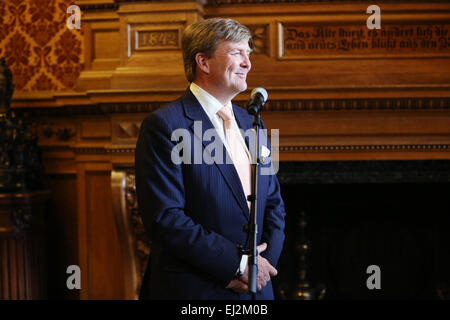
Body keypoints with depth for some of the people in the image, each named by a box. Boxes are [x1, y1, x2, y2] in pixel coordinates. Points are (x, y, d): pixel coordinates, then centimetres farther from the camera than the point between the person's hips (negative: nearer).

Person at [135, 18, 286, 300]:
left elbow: (274, 200, 14)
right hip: (194, 289, -6)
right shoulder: (164, 125, -12)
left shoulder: (251, 125, 10)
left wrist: (265, 261, -3)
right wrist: (236, 263, -17)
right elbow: (164, 218, -18)